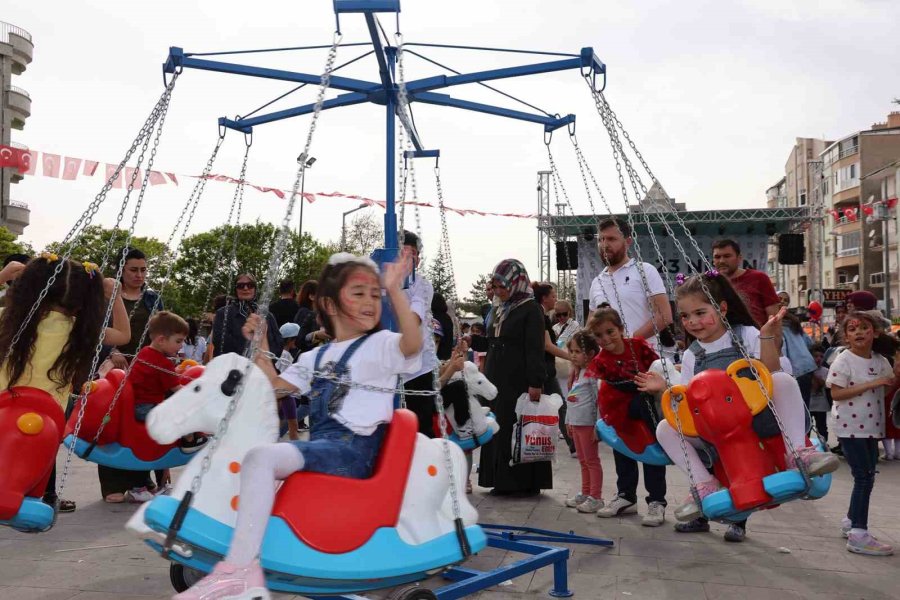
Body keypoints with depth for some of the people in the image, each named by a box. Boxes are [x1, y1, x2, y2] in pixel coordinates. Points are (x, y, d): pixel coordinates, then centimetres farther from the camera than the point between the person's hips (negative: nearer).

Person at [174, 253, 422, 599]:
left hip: (352, 450, -8)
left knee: (260, 456, -28)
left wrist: (394, 290, -29)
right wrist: (260, 345, 15)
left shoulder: (381, 345, 1)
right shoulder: (316, 357, 23)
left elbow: (413, 343, -21)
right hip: (319, 446, 8)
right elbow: (276, 385, 26)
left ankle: (239, 571, -30)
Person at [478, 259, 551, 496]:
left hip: (519, 382, -7)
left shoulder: (531, 310, -6)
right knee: (498, 428, 6)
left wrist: (535, 383, -19)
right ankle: (502, 480, 13)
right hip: (497, 381, 7)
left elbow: (535, 350, -13)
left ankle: (525, 482, 4)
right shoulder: (499, 311, 17)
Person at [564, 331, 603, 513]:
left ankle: (596, 498, 3)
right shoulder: (577, 373, 14)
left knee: (592, 460, -3)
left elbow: (599, 400, -19)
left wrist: (598, 426, -21)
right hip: (576, 422, 9)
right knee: (583, 461, 16)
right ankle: (585, 494, 25)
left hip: (587, 423, -9)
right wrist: (569, 422, 20)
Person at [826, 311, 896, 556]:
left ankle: (851, 521, 30)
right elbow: (836, 393, -17)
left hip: (871, 426, 7)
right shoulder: (843, 361, -11)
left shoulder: (880, 361, 8)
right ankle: (858, 535, -5)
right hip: (850, 427, -7)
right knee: (864, 476, -9)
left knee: (867, 476, 13)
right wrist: (870, 384, -22)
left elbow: (890, 387, 11)